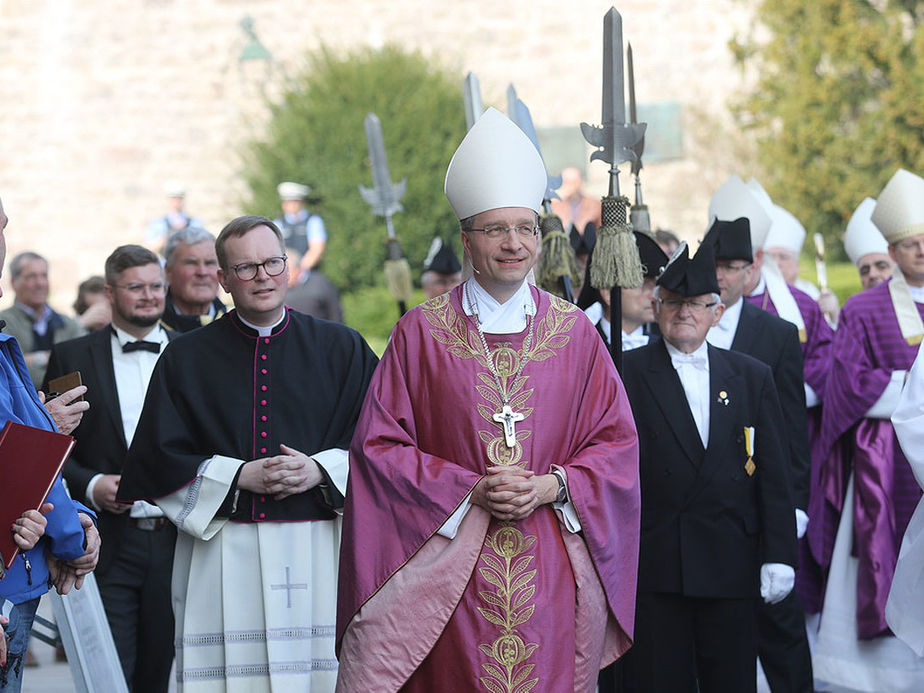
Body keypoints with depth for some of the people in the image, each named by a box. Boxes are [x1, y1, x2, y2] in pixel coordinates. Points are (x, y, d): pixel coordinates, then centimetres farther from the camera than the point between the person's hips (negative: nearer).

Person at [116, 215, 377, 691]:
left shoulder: (341, 348, 9)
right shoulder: (186, 359, 8)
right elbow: (158, 460, 3)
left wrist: (321, 471, -10)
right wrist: (239, 476, -9)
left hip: (317, 554, 0)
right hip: (223, 559, 0)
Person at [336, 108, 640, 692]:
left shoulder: (574, 332, 7)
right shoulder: (421, 333, 3)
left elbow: (617, 442, 7)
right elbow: (379, 445, 0)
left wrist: (552, 486, -10)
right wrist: (470, 490, -12)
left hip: (554, 577, 2)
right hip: (450, 573, -1)